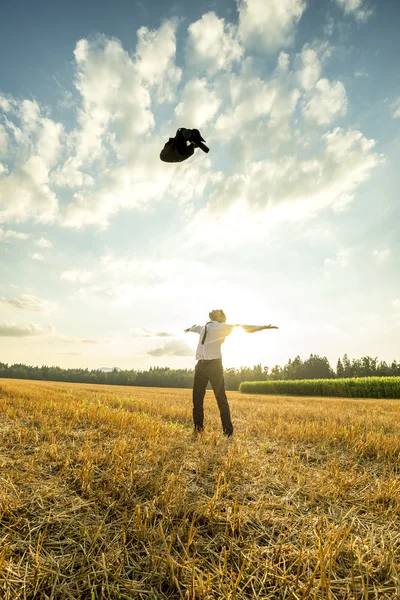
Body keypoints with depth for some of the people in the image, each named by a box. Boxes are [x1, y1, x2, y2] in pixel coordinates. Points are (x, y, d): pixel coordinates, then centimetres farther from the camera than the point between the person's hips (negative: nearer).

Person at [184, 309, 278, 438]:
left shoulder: (222, 327, 5)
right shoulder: (203, 327, 20)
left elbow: (241, 327, 2)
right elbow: (195, 327, 44)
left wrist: (262, 327, -5)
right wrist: (190, 328, 66)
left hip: (214, 365, -5)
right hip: (201, 365, 5)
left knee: (221, 399, -3)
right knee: (197, 398, 7)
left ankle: (228, 432, 8)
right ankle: (198, 429, 23)